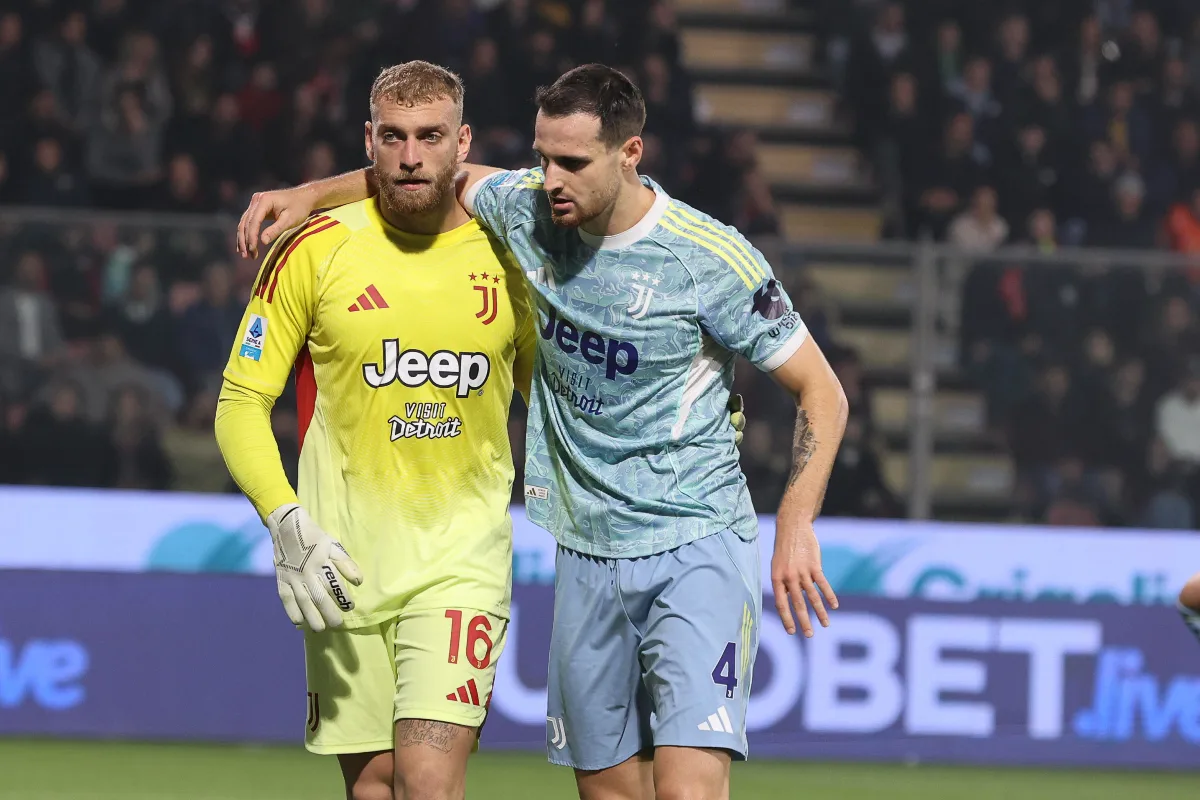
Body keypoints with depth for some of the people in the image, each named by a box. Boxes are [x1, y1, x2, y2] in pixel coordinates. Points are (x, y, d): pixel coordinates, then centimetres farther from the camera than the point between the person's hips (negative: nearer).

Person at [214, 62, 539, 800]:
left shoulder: (508, 254, 1)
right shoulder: (314, 251, -3)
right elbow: (242, 402, 0)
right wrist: (287, 522, -13)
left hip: (463, 562, -1)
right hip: (345, 562, 1)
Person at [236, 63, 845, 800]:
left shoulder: (713, 261, -14)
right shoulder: (527, 208, 0)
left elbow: (821, 392, -7)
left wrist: (796, 526, -18)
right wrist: (310, 195, 8)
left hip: (697, 551, -6)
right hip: (588, 558, 6)